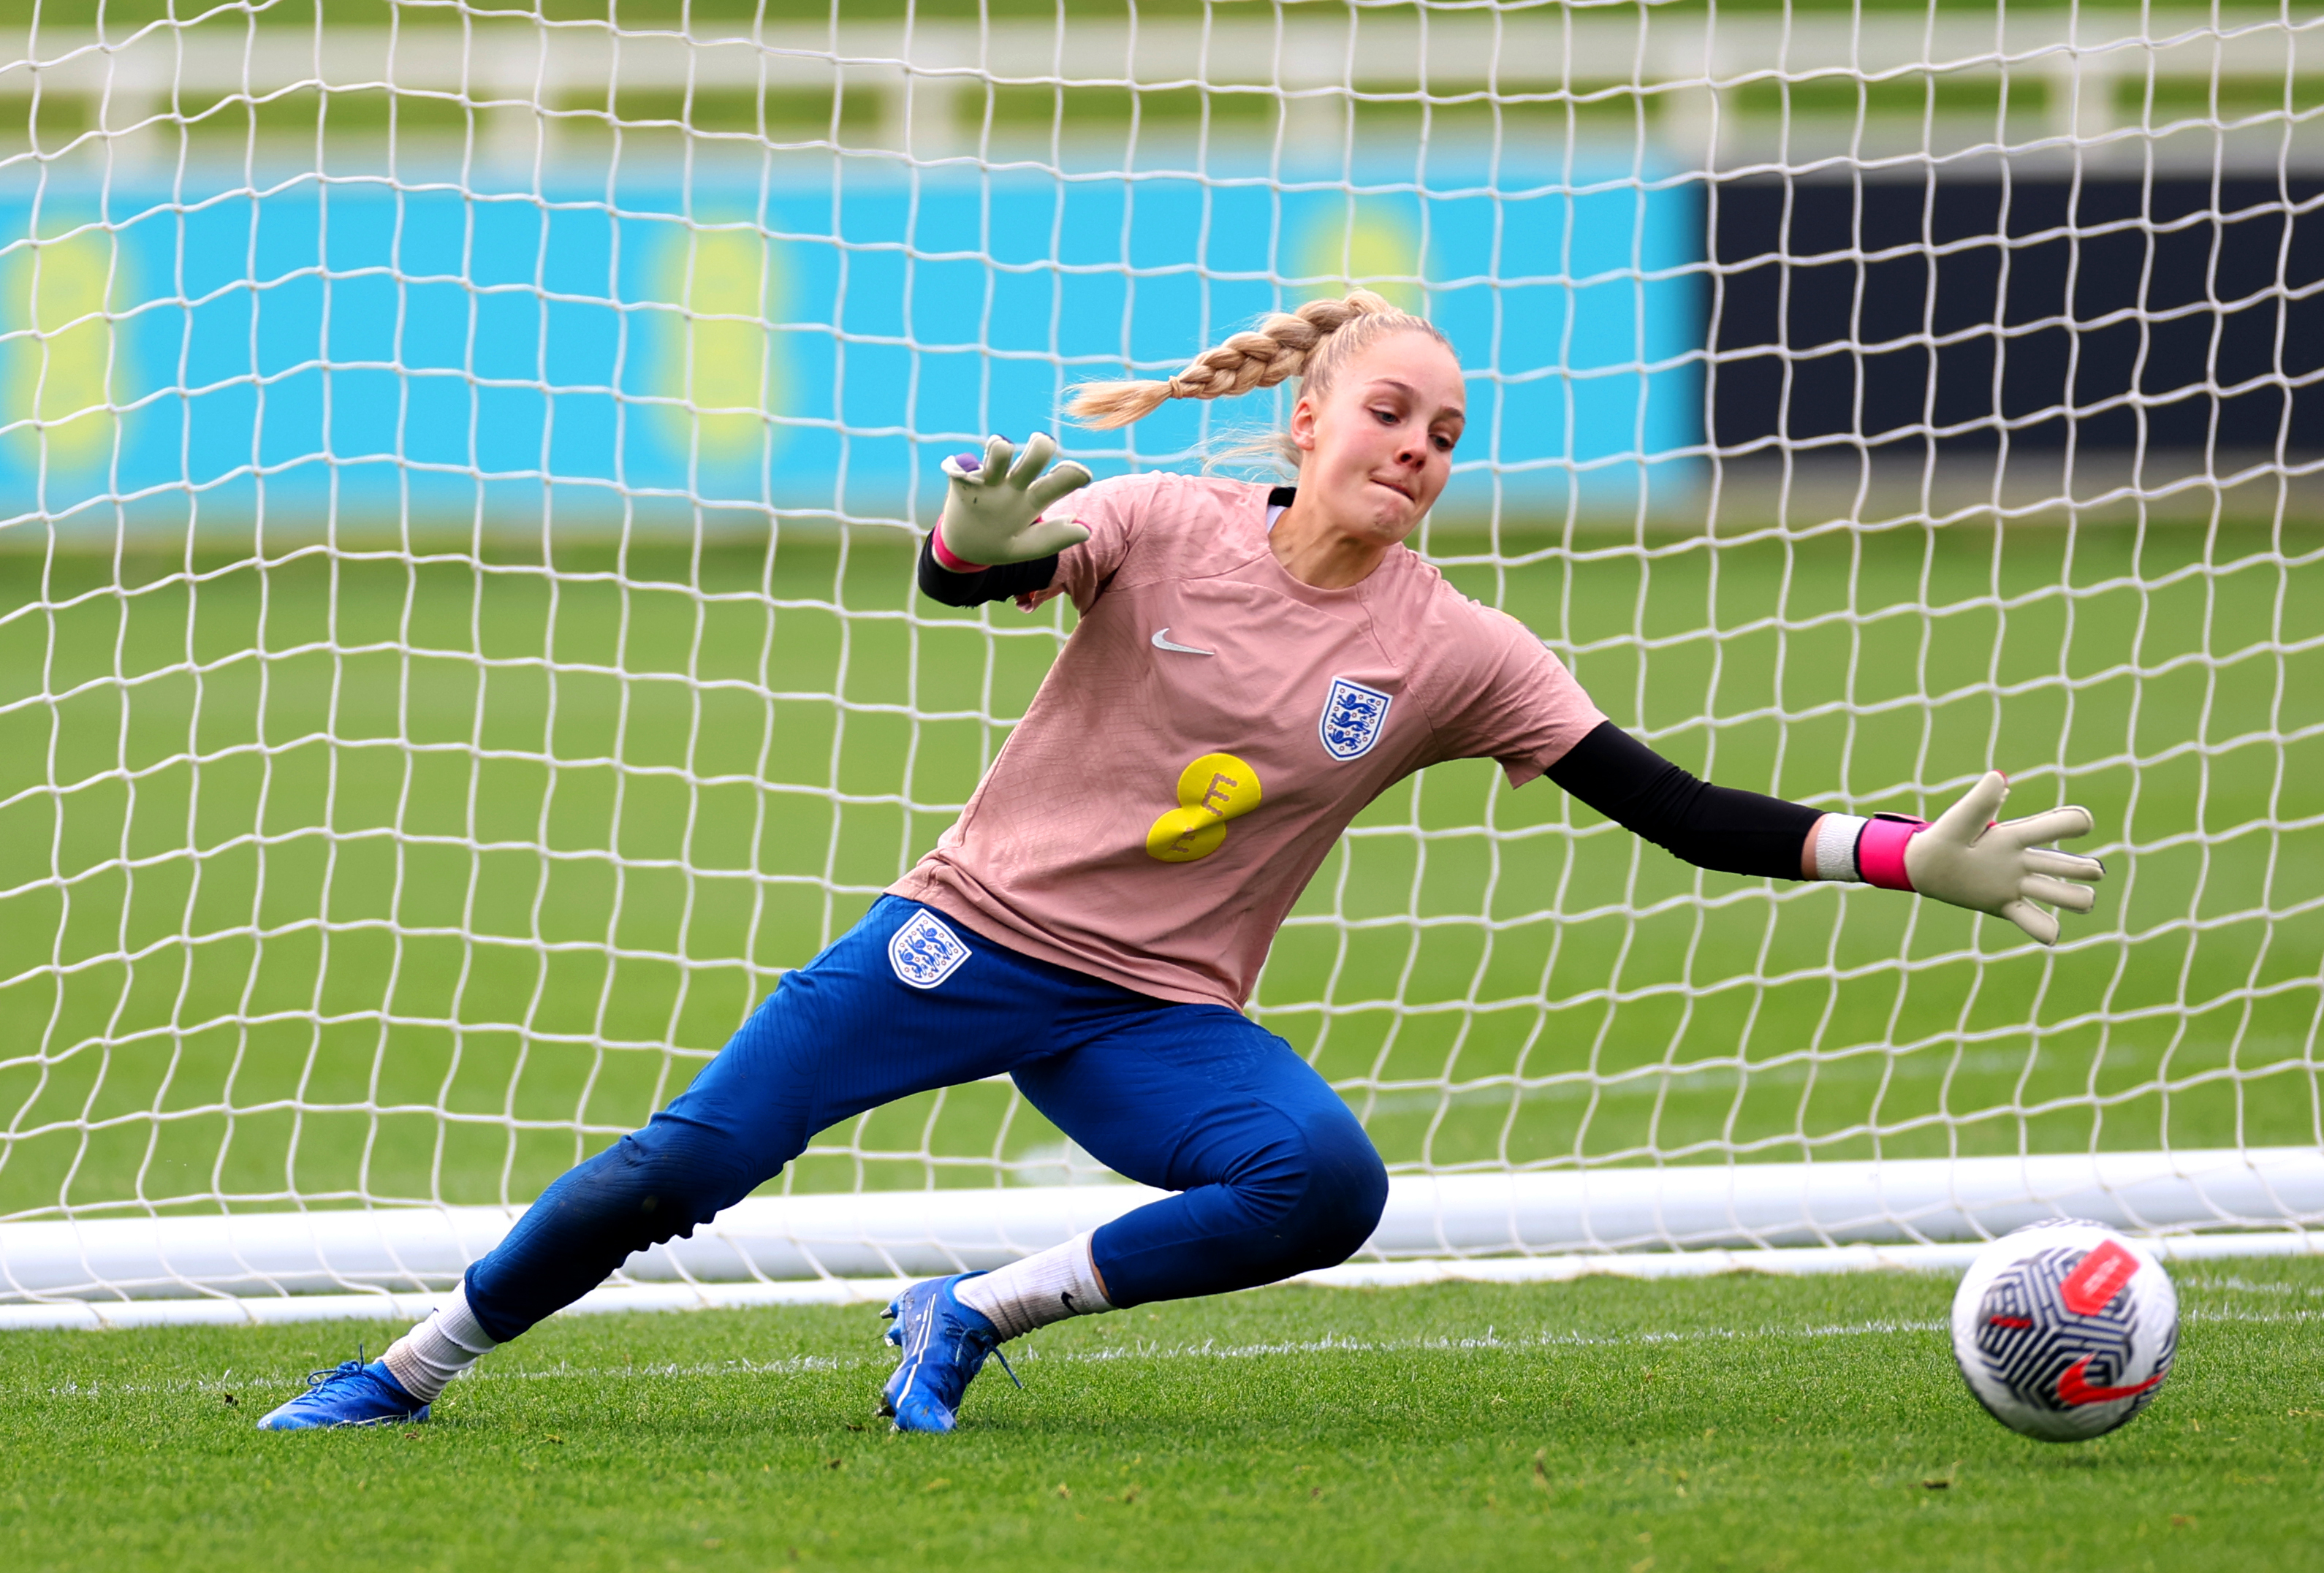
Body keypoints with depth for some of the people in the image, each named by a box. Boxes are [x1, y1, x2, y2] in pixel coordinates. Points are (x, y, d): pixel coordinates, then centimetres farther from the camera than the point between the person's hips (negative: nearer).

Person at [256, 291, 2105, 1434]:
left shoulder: (1452, 654, -4)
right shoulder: (1166, 532, -7)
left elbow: (1677, 812, -5)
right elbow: (960, 576, -21)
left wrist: (1905, 858, -15)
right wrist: (981, 544, -46)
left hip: (1155, 1014, 2)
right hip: (971, 934, -2)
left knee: (1329, 1183, -28)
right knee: (685, 1166, -12)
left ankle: (979, 1317, -12)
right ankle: (417, 1363, 9)